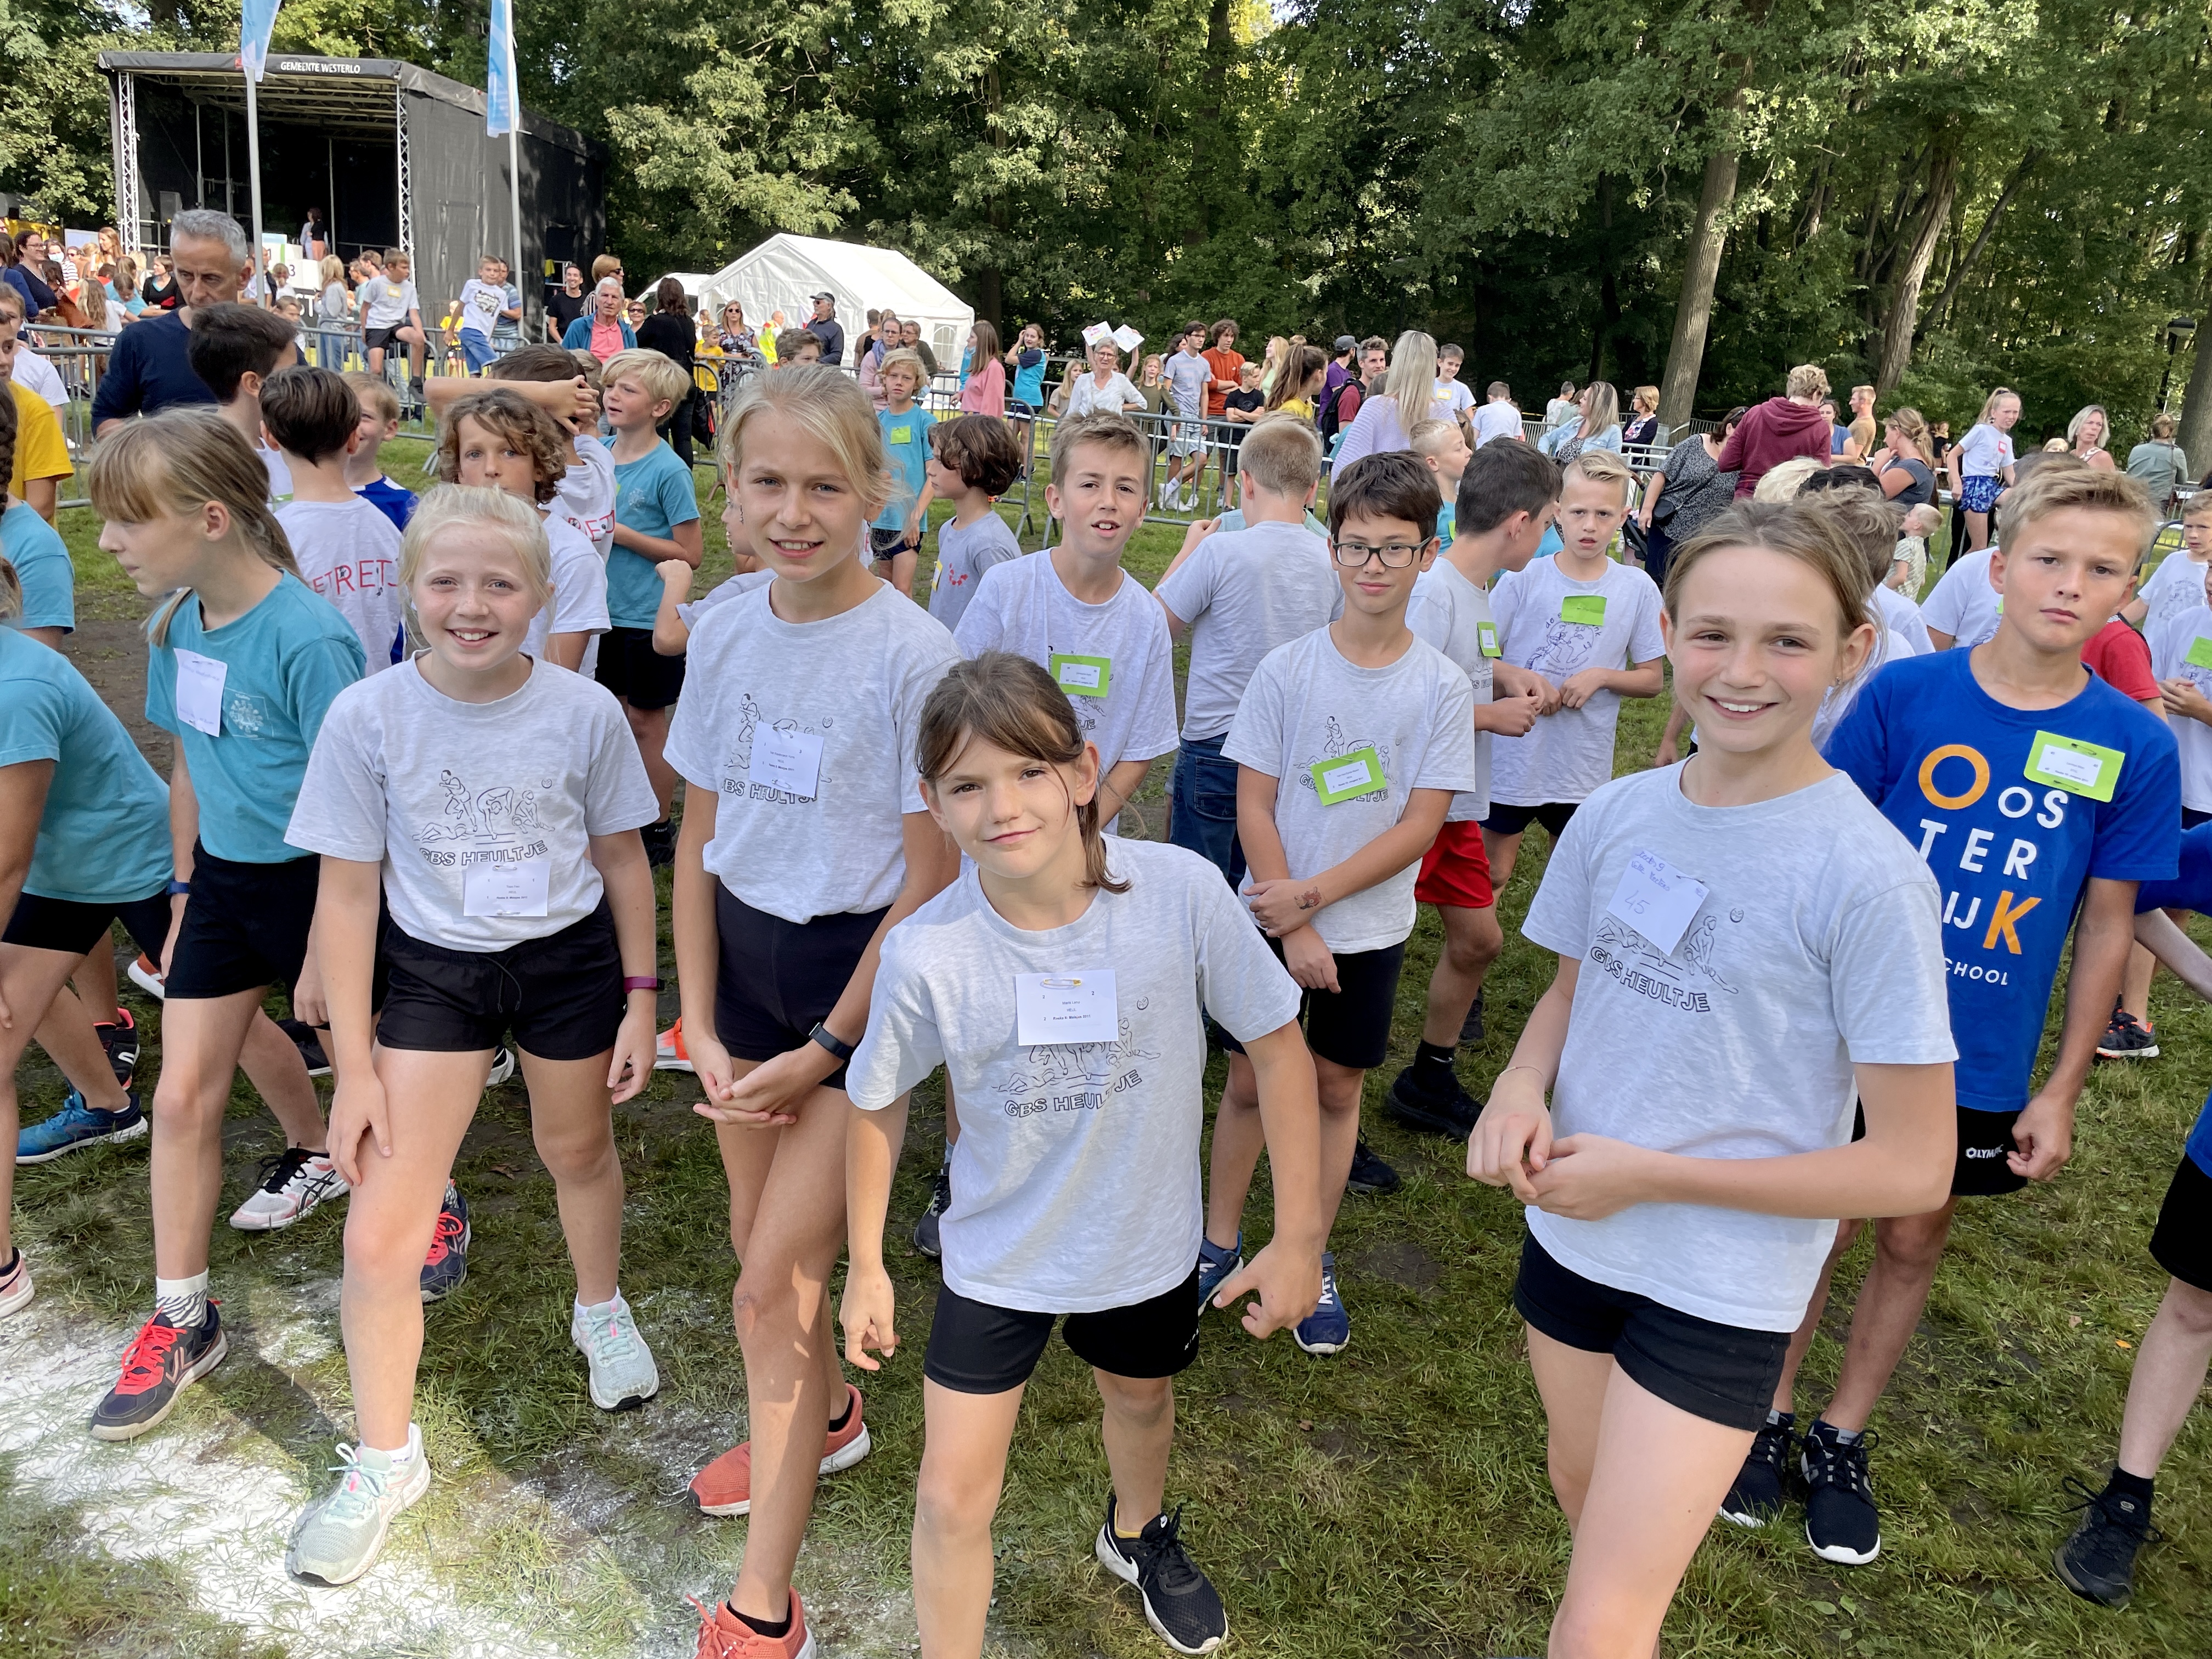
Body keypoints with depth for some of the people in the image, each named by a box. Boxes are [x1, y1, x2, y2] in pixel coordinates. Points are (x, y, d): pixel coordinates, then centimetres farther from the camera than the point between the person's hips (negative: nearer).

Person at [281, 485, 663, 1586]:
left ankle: (600, 1311, 54)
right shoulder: (367, 717, -15)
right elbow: (349, 891, -8)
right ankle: (384, 1461, 22)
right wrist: (355, 1067, -7)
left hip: (569, 958, 1)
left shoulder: (584, 712, -14)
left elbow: (621, 858, -1)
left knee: (578, 1149, 22)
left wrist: (639, 1001, 2)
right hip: (432, 968, 0)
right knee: (379, 1235, -2)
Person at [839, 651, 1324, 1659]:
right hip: (998, 1259, -1)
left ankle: (1138, 1533, 65)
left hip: (1146, 1242, 2)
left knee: (1140, 1397, 30)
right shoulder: (928, 953, -25)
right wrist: (866, 1267, 2)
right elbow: (880, 1103, -6)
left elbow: (1276, 1044, -15)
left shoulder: (1181, 892, -28)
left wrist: (1298, 1235, -12)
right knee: (954, 1499, 1)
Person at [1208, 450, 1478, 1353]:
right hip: (1274, 917, 0)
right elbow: (1254, 807, -7)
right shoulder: (1287, 669, -7)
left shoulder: (1442, 686, -7)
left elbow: (1420, 826, -9)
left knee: (1337, 1087, 11)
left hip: (1371, 928, 0)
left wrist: (1315, 895, -16)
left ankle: (1309, 1262, 27)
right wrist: (1295, 931, -13)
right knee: (1248, 1079, 9)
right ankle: (1219, 1242, 28)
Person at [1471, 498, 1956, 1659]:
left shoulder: (1866, 876, -21)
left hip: (1723, 1285, -5)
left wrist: (1645, 1173, -18)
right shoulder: (1616, 815, -7)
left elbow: (1910, 1169, -17)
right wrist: (1521, 1088, -11)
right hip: (1570, 1230, 5)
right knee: (1584, 1489, 28)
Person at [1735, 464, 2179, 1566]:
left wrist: (2061, 1089, 0)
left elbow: (2107, 923, -1)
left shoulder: (2133, 747, -7)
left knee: (1913, 1238, 16)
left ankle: (1842, 1440, 36)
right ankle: (1769, 1415, 33)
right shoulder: (1904, 692, -11)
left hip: (1985, 1065, 1)